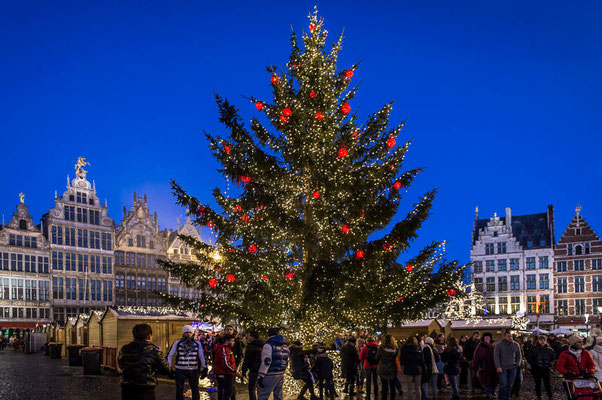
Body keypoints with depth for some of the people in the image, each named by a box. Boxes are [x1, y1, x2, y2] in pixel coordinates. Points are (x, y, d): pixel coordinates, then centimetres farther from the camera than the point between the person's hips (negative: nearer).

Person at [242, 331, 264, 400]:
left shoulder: (251, 346, -11)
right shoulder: (263, 345, 10)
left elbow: (247, 360, -12)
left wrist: (244, 371, -6)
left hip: (254, 370, -7)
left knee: (251, 388, 1)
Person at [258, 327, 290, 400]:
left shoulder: (269, 345, -10)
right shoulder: (285, 347, 14)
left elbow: (266, 362, -19)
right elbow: (286, 362, 18)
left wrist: (260, 376, -19)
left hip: (270, 376, -8)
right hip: (281, 375, 8)